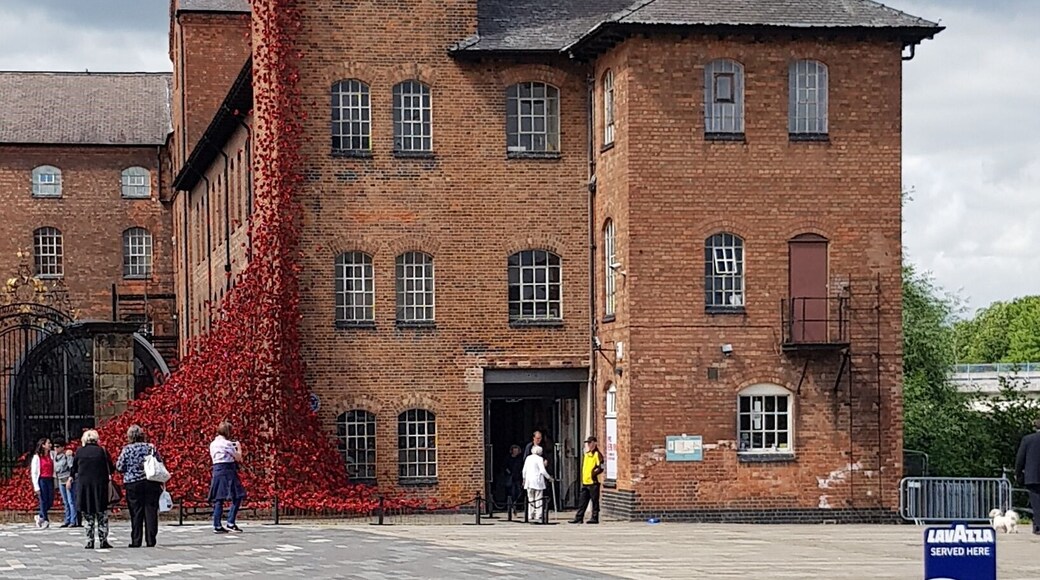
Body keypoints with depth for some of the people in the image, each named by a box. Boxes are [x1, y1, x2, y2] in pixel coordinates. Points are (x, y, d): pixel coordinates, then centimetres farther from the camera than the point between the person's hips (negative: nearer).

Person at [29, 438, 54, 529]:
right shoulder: (37, 457, -4)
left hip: (50, 480, 5)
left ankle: (39, 516, 23)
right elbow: (34, 472, -5)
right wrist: (36, 487, -10)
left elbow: (53, 470, 12)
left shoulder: (51, 455, 12)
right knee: (44, 501, -6)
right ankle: (45, 521, 1)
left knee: (50, 502, 2)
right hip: (42, 480, -5)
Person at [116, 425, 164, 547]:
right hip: (151, 483, 2)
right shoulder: (151, 447, 2)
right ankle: (151, 540, 1)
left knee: (136, 513, 3)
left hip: (133, 484, -2)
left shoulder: (127, 450, -5)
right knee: (151, 511, 3)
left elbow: (119, 467, -4)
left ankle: (136, 541, 3)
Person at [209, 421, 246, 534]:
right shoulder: (227, 443, -10)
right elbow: (238, 458, -6)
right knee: (237, 497, -3)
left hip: (216, 470, 8)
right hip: (227, 471, -8)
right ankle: (230, 523, -10)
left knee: (218, 499, 8)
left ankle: (217, 526, 4)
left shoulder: (213, 444, 13)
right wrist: (239, 447, 13)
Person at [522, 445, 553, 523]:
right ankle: (538, 517, -7)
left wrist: (524, 479, 25)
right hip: (537, 481, -6)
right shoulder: (539, 459, -9)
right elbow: (542, 471, -13)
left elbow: (524, 470, 13)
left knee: (531, 499, 12)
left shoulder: (528, 458, 9)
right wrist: (549, 477, 0)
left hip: (529, 481, 6)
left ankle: (530, 516, 10)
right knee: (538, 500, -2)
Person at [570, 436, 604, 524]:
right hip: (585, 482, 8)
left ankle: (595, 518, 3)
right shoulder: (586, 454, 17)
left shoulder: (597, 454, -9)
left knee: (595, 501, -1)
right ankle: (579, 518, 9)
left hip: (593, 482, -8)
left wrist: (594, 474, -16)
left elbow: (601, 468, -14)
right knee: (582, 501, 7)